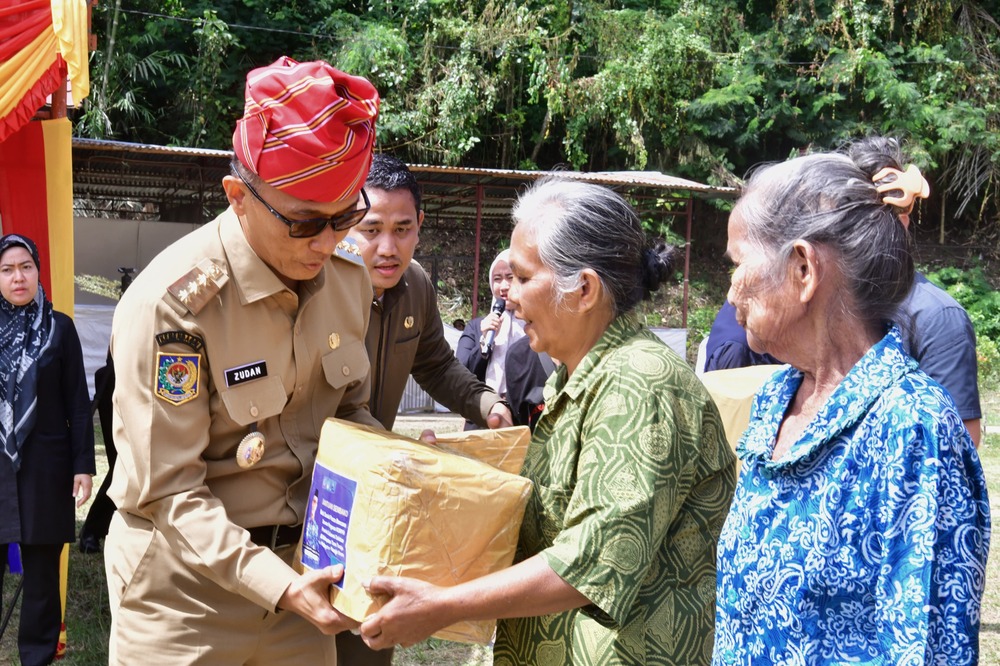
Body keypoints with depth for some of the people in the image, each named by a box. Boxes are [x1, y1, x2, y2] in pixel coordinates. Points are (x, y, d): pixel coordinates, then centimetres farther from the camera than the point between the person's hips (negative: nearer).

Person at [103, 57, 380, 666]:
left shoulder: (349, 276, -4)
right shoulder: (171, 302, -23)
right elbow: (169, 490, -20)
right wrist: (278, 586, -27)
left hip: (301, 567, 5)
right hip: (186, 585, -5)